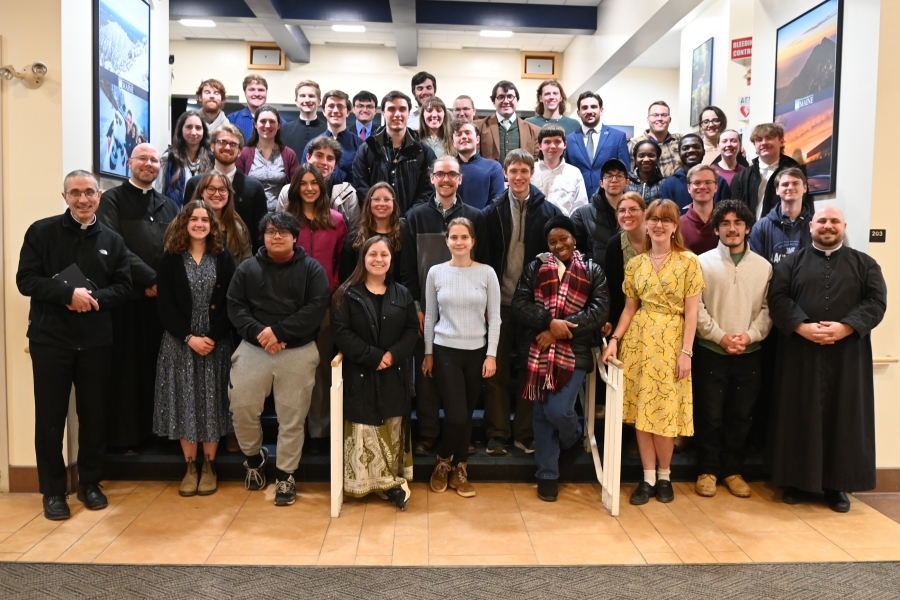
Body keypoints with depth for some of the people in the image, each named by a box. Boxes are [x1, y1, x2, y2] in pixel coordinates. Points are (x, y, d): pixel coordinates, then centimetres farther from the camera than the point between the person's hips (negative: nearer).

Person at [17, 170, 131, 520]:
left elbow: (123, 287, 4)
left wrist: (94, 298, -14)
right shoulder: (41, 232, 0)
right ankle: (53, 490, 18)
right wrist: (69, 293, -19)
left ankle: (90, 483, 24)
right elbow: (26, 280, -7)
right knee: (50, 417, 4)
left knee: (93, 415, 9)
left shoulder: (112, 240, 8)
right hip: (50, 340, -2)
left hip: (96, 342, 2)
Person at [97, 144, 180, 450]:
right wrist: (150, 278, -14)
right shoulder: (112, 200, 2)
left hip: (161, 296, 4)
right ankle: (125, 435, 12)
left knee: (157, 365, 8)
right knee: (126, 366, 2)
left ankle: (155, 430, 18)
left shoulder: (168, 206, 17)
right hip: (127, 296, -4)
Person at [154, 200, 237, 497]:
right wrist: (189, 338, -13)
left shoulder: (223, 257, 2)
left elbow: (230, 303, -2)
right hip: (179, 343, 0)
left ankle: (209, 466, 16)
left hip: (217, 342, 0)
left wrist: (213, 337, -13)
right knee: (184, 402, 3)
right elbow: (164, 305, -3)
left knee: (212, 402, 3)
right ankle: (190, 467, 15)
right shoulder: (169, 258, 2)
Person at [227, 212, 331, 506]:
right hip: (253, 349, 2)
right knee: (241, 408, 3)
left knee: (292, 417, 4)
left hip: (299, 353, -2)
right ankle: (254, 456, 32)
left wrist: (279, 331, -18)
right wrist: (258, 332, -17)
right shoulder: (247, 269, 7)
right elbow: (235, 307, 0)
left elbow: (316, 308, -11)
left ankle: (285, 475, 21)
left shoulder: (311, 269, 0)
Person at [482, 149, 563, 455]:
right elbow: (483, 258, 2)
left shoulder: (549, 212, 1)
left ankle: (525, 434, 20)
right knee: (497, 371, 6)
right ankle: (497, 434, 16)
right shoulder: (492, 212, 3)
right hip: (501, 303, 1)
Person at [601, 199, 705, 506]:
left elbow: (691, 312, -6)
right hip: (638, 340, 3)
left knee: (664, 410, 0)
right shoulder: (635, 263, 7)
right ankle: (648, 477, 16)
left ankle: (664, 476, 21)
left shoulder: (689, 262, -3)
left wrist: (686, 352, -11)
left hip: (671, 341, -3)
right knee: (641, 408, 5)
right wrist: (615, 338, -3)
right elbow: (630, 308, 10)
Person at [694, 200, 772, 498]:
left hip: (749, 354, 2)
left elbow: (768, 308, 3)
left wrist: (750, 335, -12)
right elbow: (695, 307, -6)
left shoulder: (764, 266, 6)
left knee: (741, 416, 9)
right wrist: (720, 336, -14)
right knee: (710, 415, 4)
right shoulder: (703, 263, -1)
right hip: (711, 352, -2)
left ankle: (733, 470, 23)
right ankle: (707, 470, 17)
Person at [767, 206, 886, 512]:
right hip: (799, 353, -1)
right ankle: (796, 480, 14)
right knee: (799, 416, 3)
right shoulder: (791, 263, 8)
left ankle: (837, 484, 16)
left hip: (848, 355, 1)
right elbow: (777, 298, -4)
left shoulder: (865, 264, 9)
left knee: (844, 417, 5)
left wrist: (845, 328, -17)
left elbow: (876, 302, -2)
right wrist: (802, 327, -18)